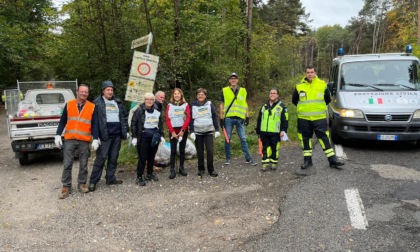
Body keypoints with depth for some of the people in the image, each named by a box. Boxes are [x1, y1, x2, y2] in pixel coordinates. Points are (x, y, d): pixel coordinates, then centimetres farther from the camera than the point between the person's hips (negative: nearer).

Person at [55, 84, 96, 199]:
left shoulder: (92, 107, 3)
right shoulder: (69, 104, 6)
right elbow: (62, 121, 8)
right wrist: (58, 135, 0)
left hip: (84, 141, 0)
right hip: (69, 139, 0)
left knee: (83, 164, 8)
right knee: (67, 164, 1)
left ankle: (82, 184, 23)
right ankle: (66, 186, 12)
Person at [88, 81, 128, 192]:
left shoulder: (118, 102, 14)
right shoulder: (97, 103, -3)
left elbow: (124, 117, 20)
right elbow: (94, 120, -9)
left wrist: (126, 131, 13)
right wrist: (95, 137, -15)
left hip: (117, 135, 6)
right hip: (104, 135, -5)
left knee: (114, 158, 11)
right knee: (101, 158, -4)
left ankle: (110, 178, 22)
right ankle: (93, 181, 3)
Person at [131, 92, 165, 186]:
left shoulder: (157, 111, 10)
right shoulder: (139, 110, -5)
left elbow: (160, 124, 17)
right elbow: (133, 124, -6)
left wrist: (161, 135, 11)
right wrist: (134, 137, -12)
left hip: (154, 137, 5)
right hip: (143, 136, -5)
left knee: (152, 157, 12)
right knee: (142, 157, -4)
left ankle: (150, 174, 26)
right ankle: (139, 177, 4)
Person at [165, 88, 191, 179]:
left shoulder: (185, 105, 3)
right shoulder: (169, 106, 4)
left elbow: (188, 118, -4)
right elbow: (167, 120, -1)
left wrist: (182, 130, -12)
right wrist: (172, 132, -10)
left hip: (183, 130, 1)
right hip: (173, 131, 0)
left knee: (182, 150, 8)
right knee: (173, 150, -2)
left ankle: (182, 168, 19)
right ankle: (172, 170, 1)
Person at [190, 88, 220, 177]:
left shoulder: (209, 104, 1)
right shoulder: (193, 105, 1)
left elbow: (214, 117, 3)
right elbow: (191, 119, 2)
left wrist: (217, 130, -1)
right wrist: (192, 131, -6)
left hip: (208, 131, 0)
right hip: (198, 132, 0)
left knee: (210, 151, -5)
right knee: (200, 152, 5)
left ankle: (211, 170, 5)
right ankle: (201, 169, 17)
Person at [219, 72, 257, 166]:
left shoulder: (243, 90, 10)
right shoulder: (225, 91, 5)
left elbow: (245, 104, 14)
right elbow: (222, 105, 5)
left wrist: (247, 117, 8)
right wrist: (221, 118, 0)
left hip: (240, 118, 1)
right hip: (228, 118, -1)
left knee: (243, 139, 1)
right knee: (227, 139, 3)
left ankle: (248, 158, 7)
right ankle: (228, 158, 14)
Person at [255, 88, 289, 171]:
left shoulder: (282, 106, 0)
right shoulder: (264, 106, 14)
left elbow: (285, 120, -4)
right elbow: (259, 119, 17)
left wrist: (283, 130, -13)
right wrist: (258, 130, 15)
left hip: (275, 133, -3)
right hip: (264, 132, 4)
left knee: (275, 149, 3)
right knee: (266, 148, 3)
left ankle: (274, 163, 17)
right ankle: (265, 163, 7)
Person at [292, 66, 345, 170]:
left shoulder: (322, 84, 2)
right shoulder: (299, 86, 2)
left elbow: (328, 99, 13)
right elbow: (294, 100, 15)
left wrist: (319, 107, 13)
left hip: (319, 118, -1)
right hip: (304, 118, 1)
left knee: (324, 138, -2)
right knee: (306, 139, 8)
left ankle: (333, 159, 5)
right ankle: (307, 160, 20)